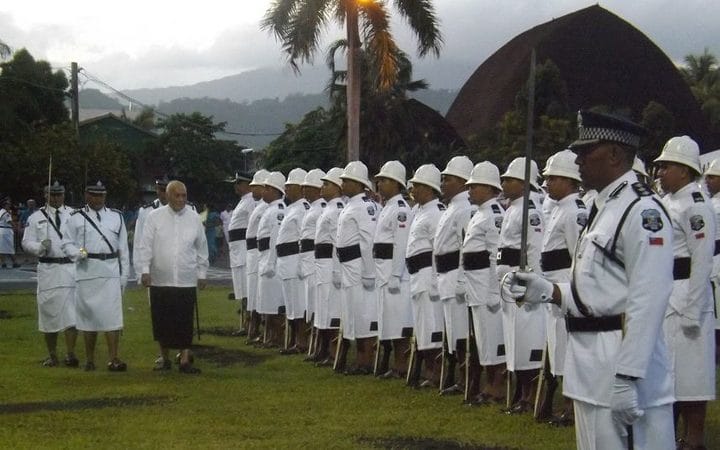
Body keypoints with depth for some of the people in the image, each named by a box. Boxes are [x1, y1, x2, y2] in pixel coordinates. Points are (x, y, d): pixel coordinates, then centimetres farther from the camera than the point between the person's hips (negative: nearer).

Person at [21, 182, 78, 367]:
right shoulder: (36, 218, 7)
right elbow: (26, 242, 4)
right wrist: (40, 246, -15)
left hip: (71, 267, -1)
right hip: (48, 269, 1)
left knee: (72, 312, -8)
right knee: (49, 311, 7)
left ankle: (70, 354, -7)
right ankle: (52, 355, 19)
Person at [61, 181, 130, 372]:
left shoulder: (116, 217, 12)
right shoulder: (76, 218, 6)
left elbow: (123, 248, 12)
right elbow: (67, 243, 6)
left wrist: (124, 276, 8)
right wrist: (78, 252, -15)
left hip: (111, 272, 1)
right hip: (87, 272, -1)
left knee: (112, 314, -8)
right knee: (89, 314, 5)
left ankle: (114, 359, -8)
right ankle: (89, 359, 15)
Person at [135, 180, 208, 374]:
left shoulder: (194, 218, 3)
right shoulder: (154, 217, -1)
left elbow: (202, 248, 11)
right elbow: (145, 245, -1)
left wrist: (202, 273, 11)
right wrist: (145, 270, -8)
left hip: (187, 281, 0)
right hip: (160, 280, 0)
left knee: (185, 322, -1)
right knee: (161, 321, 7)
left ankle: (185, 360, 3)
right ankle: (164, 357, 21)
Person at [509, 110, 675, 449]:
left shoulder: (642, 211, -15)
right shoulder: (603, 208, 16)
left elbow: (647, 302, -21)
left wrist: (627, 377, -24)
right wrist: (549, 292, 7)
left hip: (620, 365, -10)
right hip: (592, 370, 10)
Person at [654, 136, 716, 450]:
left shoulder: (695, 206, -14)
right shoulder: (667, 202, 13)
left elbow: (702, 262, -18)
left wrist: (692, 311, -20)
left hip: (684, 299, -9)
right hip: (662, 298, 9)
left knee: (689, 375, -2)